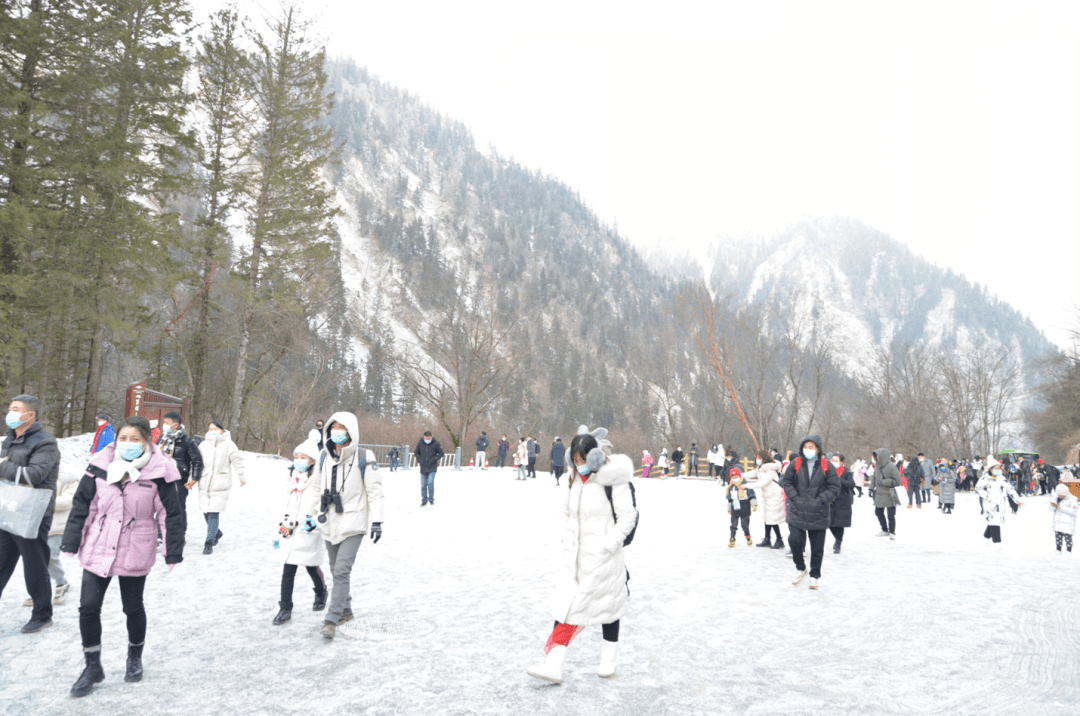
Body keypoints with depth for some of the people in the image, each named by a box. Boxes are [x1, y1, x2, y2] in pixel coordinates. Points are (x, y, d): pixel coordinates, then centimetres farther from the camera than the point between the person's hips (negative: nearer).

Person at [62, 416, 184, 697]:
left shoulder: (158, 472, -11)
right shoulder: (101, 467, -3)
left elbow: (171, 514, -5)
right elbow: (82, 505, 6)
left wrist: (173, 552, -4)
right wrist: (71, 542, 6)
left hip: (135, 554, -2)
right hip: (98, 550, 3)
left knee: (133, 608, 12)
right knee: (88, 608, 2)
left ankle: (135, 657, 37)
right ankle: (92, 666, 21)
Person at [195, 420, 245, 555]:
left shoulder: (228, 444, -3)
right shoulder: (203, 445, 8)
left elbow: (237, 461, -1)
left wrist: (241, 477, -2)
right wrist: (193, 479, 5)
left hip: (220, 485, -4)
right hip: (204, 484, 5)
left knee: (214, 513, -9)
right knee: (206, 512, 11)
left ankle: (209, 543, -2)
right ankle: (217, 533, 37)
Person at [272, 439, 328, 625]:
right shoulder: (293, 479, 13)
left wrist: (313, 519, -21)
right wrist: (283, 527, 18)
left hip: (310, 533, -5)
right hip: (292, 533, 6)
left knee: (312, 567, 10)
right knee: (288, 570, 1)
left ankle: (321, 593, 38)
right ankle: (285, 609, 9)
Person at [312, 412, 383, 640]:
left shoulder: (364, 458, -11)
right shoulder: (324, 457, 5)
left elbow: (375, 491, -8)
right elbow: (317, 488, 16)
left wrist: (376, 521, -10)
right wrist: (312, 516, 17)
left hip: (353, 524, -6)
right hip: (330, 523, 6)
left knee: (342, 571, -13)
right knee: (336, 571, 17)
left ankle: (332, 620, -8)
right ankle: (346, 610, 35)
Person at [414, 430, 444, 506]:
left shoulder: (436, 443, -7)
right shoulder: (420, 442, -2)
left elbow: (441, 453, -1)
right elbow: (416, 452, 11)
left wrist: (433, 459, -12)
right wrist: (419, 460, -4)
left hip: (432, 467, -3)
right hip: (423, 468, 3)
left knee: (430, 483, -15)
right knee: (423, 485, 6)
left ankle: (431, 500, -2)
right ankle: (424, 501, 20)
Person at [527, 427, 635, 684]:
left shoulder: (614, 481, -16)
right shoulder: (575, 479, 6)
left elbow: (627, 517, -14)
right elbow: (567, 511, 18)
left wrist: (608, 544, -17)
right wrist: (565, 537, 9)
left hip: (603, 560, -6)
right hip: (575, 557, 6)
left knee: (609, 606, 11)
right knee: (568, 608, 2)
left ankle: (608, 661, 28)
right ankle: (554, 666, 2)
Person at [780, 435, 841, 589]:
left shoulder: (826, 466, -3)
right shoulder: (795, 464, 1)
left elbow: (834, 487, -1)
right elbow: (787, 482, 7)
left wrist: (820, 501, -11)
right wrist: (795, 498, -6)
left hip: (818, 514, -1)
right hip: (797, 512, 1)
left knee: (817, 547, 7)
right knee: (794, 540, -9)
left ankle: (814, 575, 26)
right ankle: (800, 568, 17)